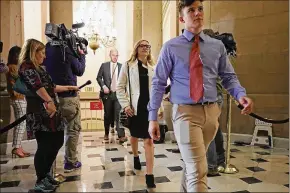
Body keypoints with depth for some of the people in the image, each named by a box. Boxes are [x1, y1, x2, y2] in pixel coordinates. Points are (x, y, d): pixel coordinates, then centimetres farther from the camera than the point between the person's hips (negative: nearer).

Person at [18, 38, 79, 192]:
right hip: (40, 114, -10)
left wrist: (68, 87, 35)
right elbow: (37, 85, -25)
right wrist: (49, 101, -39)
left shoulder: (37, 68, 23)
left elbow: (50, 87, 30)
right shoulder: (26, 66, -7)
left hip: (50, 113, 10)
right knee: (45, 147, -5)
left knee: (57, 142, 15)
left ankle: (45, 174, 30)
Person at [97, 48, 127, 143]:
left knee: (119, 114, -9)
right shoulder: (104, 65, 5)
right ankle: (106, 133, 27)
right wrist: (103, 86, -8)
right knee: (107, 114, 10)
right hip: (107, 94, 1)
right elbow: (99, 77, 6)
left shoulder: (122, 66, 6)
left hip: (118, 93, 0)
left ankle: (121, 135, -11)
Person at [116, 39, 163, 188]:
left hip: (150, 107, 1)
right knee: (134, 135, 19)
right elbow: (120, 87, -1)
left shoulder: (153, 67, 8)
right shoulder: (128, 65, 1)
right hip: (135, 107, 0)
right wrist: (125, 105, -10)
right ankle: (136, 157, 48)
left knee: (149, 140, -5)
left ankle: (149, 175, -2)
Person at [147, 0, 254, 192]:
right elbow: (158, 83, -2)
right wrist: (153, 117, -6)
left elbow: (229, 77, 11)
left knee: (192, 164, 21)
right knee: (198, 170, -10)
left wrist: (241, 94, -11)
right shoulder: (171, 47, -1)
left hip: (211, 112, 4)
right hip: (185, 112, -4)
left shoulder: (218, 46, 8)